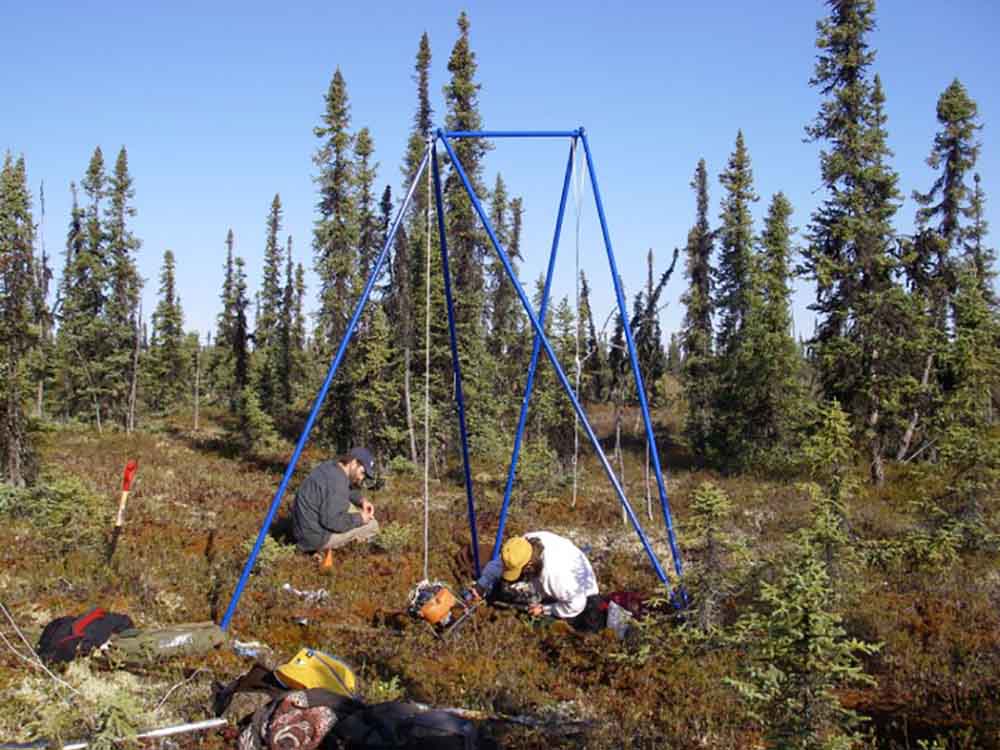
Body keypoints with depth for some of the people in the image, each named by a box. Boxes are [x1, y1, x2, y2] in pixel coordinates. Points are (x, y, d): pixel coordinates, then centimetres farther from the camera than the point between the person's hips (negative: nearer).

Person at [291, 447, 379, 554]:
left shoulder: (331, 467, 5)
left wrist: (362, 500, 8)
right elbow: (331, 521, -27)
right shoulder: (337, 481, -24)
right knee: (372, 525, -5)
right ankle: (324, 548, -4)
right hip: (316, 538, -9)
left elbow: (349, 490, 25)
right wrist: (359, 518, -14)